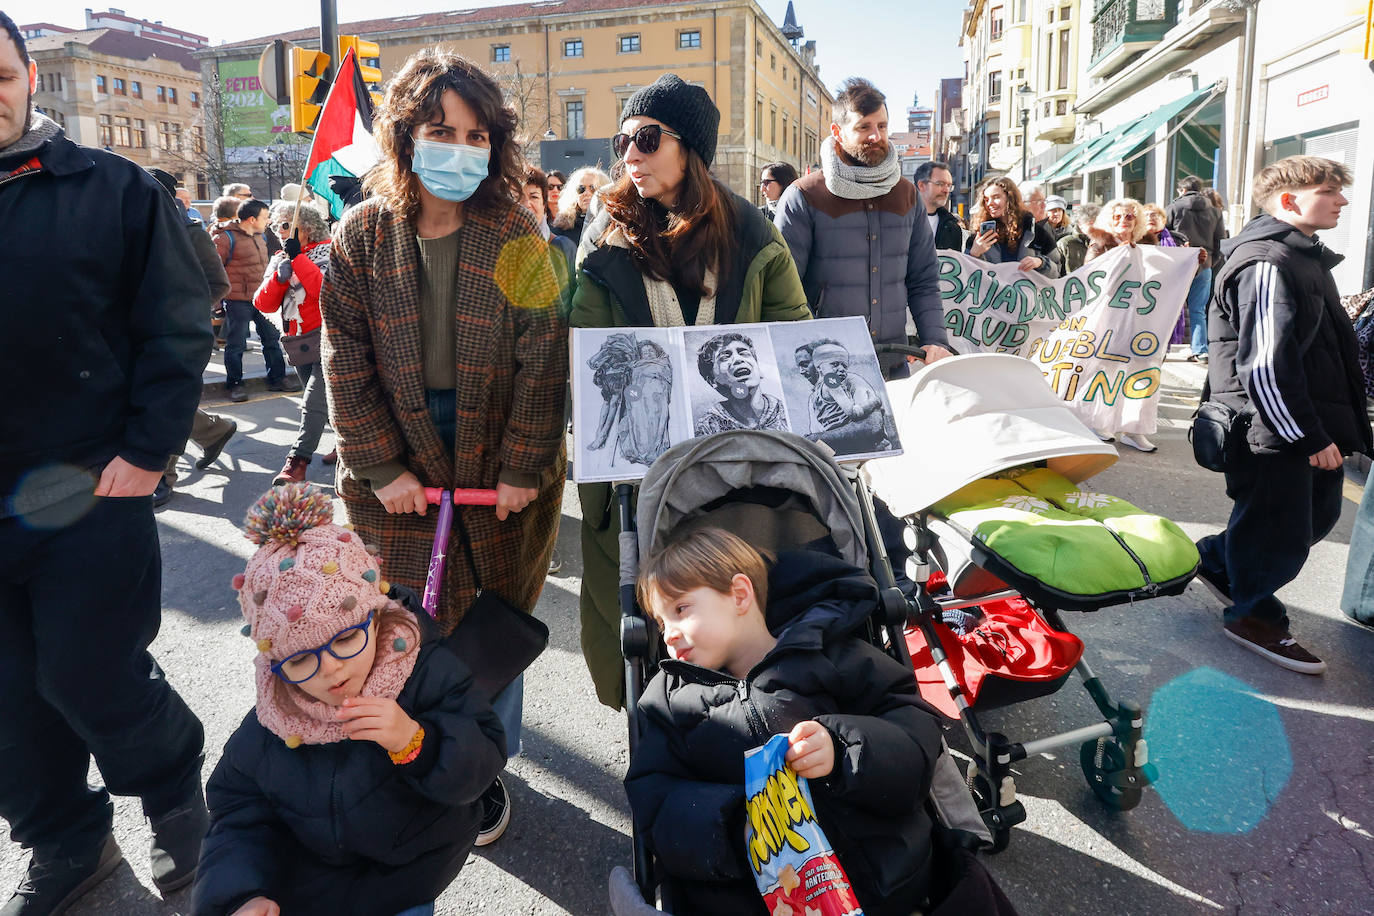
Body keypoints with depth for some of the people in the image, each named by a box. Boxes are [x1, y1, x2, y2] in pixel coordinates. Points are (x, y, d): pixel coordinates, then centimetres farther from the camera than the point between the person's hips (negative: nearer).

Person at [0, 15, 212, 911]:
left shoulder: (114, 190, -2)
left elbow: (178, 329, -5)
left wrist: (146, 450, -12)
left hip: (92, 491, -4)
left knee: (88, 678, 2)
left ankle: (178, 794, 31)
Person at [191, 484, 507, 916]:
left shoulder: (428, 672, -22)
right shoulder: (265, 732, -12)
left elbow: (483, 758, -22)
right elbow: (242, 815, 0)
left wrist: (415, 742, -39)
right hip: (308, 872, 3)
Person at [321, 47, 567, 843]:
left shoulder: (517, 237, -5)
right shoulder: (363, 237, -1)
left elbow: (542, 360, -8)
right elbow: (346, 360, -2)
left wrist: (521, 469, -12)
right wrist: (380, 467, -7)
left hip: (502, 469, -1)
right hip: (400, 467, 1)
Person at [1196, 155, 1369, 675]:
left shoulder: (1304, 256, 17)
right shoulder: (1267, 264, -19)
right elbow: (1266, 365, -25)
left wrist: (1327, 427, 22)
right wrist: (1309, 437, -21)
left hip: (1309, 422, 10)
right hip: (1274, 429, -10)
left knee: (1318, 513, 18)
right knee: (1279, 528, 1)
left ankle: (1216, 560, 34)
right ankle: (1254, 616, 22)